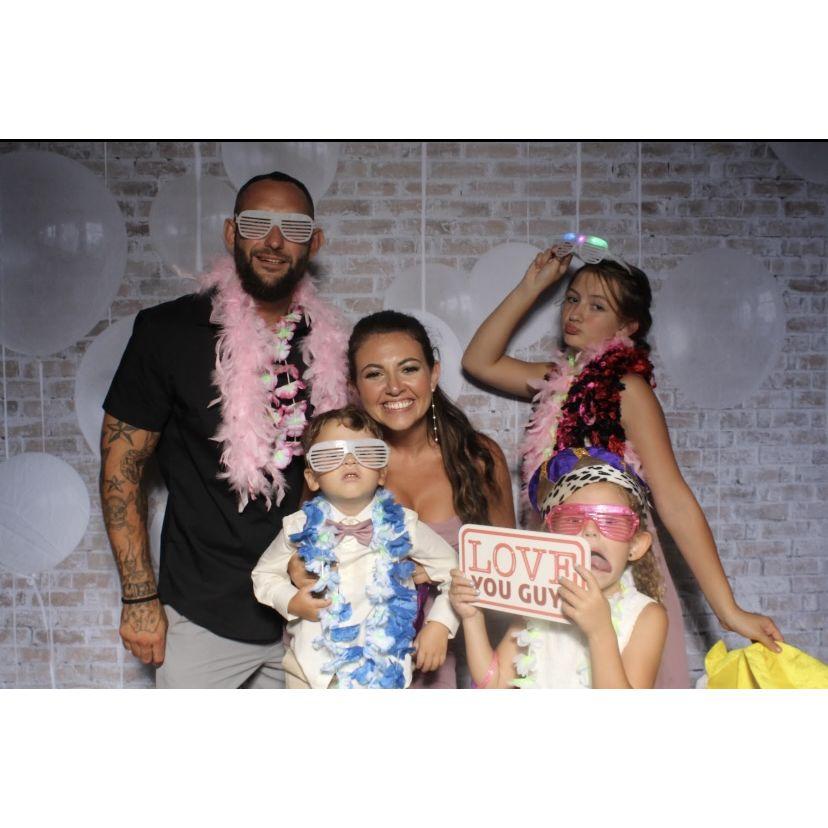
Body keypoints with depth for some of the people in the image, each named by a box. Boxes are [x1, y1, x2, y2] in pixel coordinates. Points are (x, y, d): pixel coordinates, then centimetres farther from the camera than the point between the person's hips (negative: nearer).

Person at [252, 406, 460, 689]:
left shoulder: (401, 526, -10)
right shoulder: (301, 528, -8)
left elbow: (452, 569, -1)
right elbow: (264, 574, 7)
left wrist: (439, 624, -11)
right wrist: (289, 602, -12)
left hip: (383, 669, -1)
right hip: (312, 669, 1)